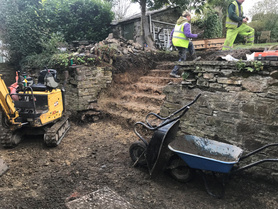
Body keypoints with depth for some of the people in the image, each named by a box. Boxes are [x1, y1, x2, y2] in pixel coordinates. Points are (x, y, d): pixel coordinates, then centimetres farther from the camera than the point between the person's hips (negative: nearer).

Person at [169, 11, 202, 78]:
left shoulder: (178, 23, 14)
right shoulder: (186, 24, -12)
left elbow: (172, 32, 16)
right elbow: (188, 34, -21)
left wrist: (171, 41, 20)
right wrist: (197, 35, -10)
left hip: (175, 41, 9)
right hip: (182, 43, -9)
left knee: (190, 44, 30)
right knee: (182, 59, 1)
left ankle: (194, 58, 35)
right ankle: (174, 72, -1)